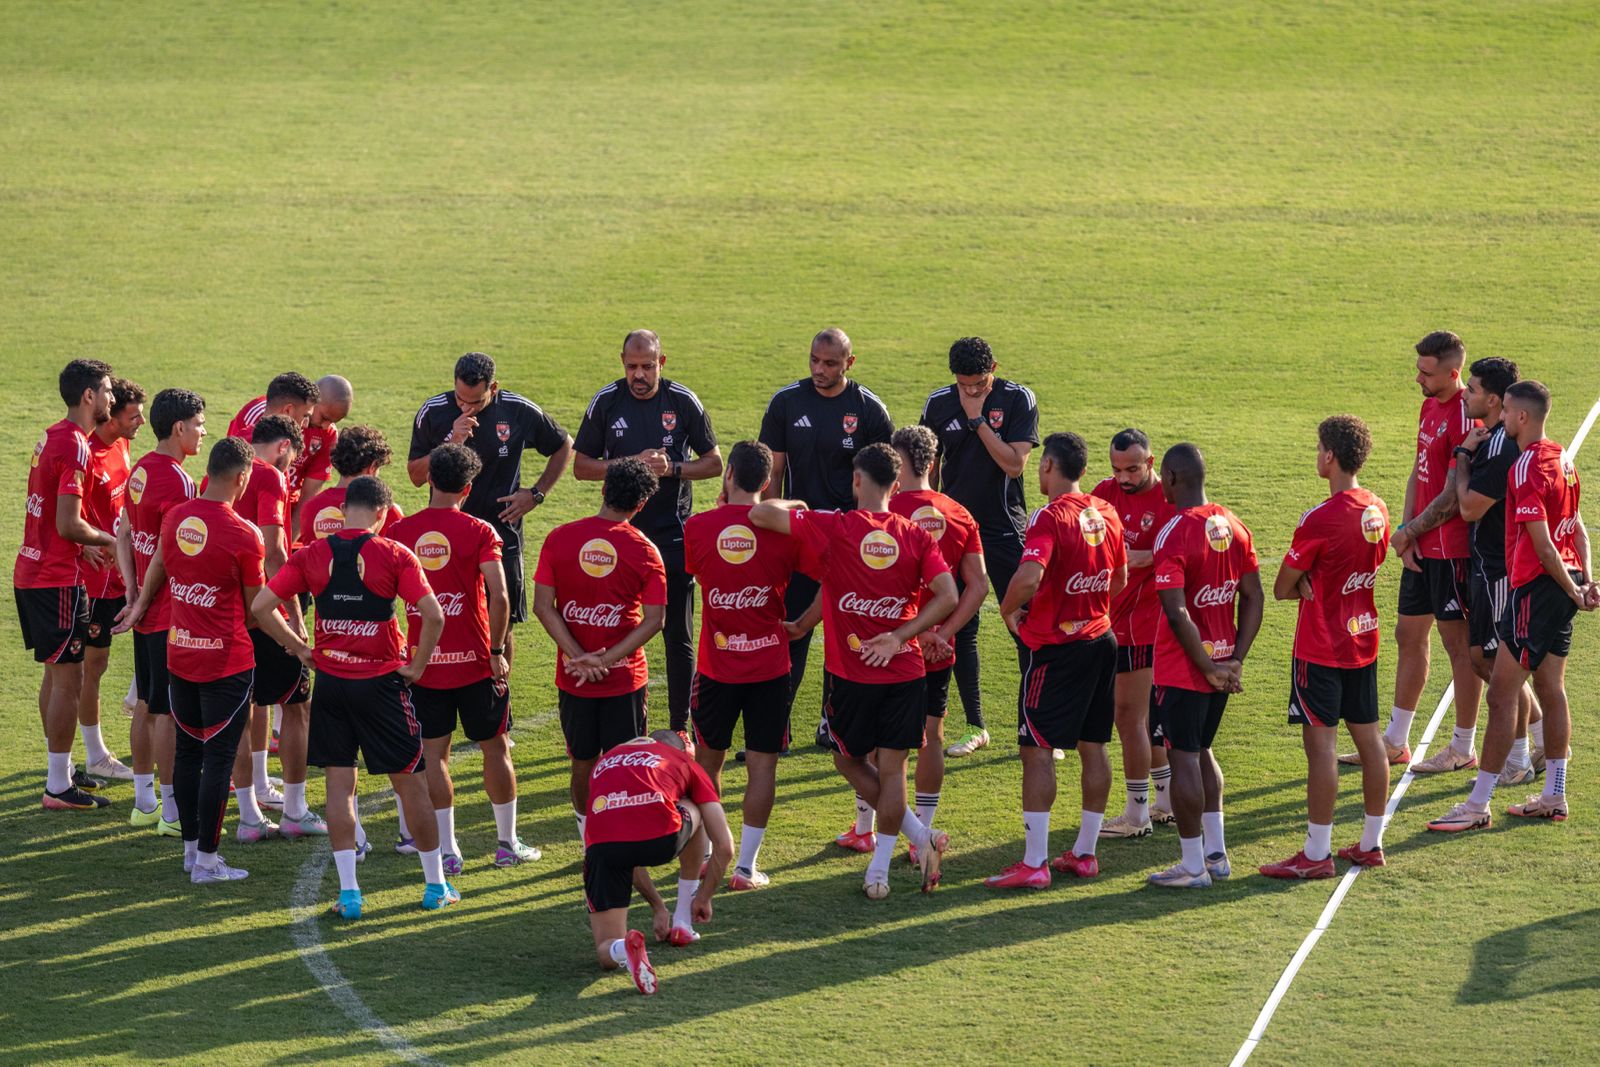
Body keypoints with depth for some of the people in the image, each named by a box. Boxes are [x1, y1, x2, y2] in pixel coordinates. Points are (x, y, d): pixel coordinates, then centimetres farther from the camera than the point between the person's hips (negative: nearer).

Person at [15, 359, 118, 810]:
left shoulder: (52, 438, 12)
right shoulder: (75, 446, -18)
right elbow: (69, 525, -22)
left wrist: (83, 546, 12)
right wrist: (107, 540, -6)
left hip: (31, 571, 10)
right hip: (58, 581, -10)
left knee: (56, 673, 18)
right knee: (68, 678, -5)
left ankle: (61, 769, 27)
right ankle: (58, 788, -2)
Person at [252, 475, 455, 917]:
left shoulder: (312, 556, -1)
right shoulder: (394, 555, -9)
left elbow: (261, 607, -1)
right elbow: (433, 615, -17)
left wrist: (300, 649, 7)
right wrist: (417, 665, -4)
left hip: (330, 682, 2)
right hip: (381, 682, -2)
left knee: (339, 786, 8)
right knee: (411, 783, 10)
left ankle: (348, 892, 3)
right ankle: (436, 885, 19)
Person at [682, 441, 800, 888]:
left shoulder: (698, 527, -8)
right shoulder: (783, 529, -10)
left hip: (716, 665, 1)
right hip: (769, 664, -1)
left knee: (708, 759, 17)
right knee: (762, 764, 4)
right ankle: (746, 867, 3)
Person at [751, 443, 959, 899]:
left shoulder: (834, 528, -10)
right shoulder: (916, 535, -2)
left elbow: (761, 514, -11)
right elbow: (947, 596, -10)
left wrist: (794, 505, 10)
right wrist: (901, 636, -7)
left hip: (849, 672, -3)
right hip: (904, 671, 3)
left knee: (849, 759, 17)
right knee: (892, 767, 8)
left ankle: (920, 836, 9)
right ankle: (879, 870, 10)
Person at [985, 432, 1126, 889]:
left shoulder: (1050, 518, -18)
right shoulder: (1106, 513, 6)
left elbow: (1029, 577, -32)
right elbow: (1120, 580, 17)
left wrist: (1009, 610, -13)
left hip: (1057, 648, -8)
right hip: (1101, 639, 8)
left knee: (1037, 749, -4)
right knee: (1093, 746, 13)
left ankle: (1034, 864, -6)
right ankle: (1084, 852, 20)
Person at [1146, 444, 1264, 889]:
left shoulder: (1174, 535, -18)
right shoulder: (1233, 526, 5)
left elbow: (1177, 613, -23)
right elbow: (1253, 597, 7)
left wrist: (1208, 667, -15)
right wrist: (1235, 660, 6)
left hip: (1182, 669, -7)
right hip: (1222, 662, 7)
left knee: (1183, 759, 0)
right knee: (1201, 753, 21)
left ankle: (1193, 866, 4)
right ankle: (1216, 853, 25)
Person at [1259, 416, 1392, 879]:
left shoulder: (1320, 520, -20)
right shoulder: (1378, 511, 3)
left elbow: (1282, 589, -14)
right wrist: (1318, 584, -1)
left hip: (1321, 649, -8)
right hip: (1364, 641, 8)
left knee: (1320, 742, -4)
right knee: (1367, 738, 12)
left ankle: (1317, 854, -3)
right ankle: (1371, 843, 20)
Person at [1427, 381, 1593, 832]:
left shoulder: (1526, 468, -18)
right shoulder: (1561, 458, 11)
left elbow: (1542, 542, -20)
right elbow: (1577, 527, 15)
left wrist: (1572, 589, -11)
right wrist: (1584, 579, 10)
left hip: (1535, 587, -10)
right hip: (1563, 584, 10)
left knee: (1502, 693, -6)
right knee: (1550, 688, 15)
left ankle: (1478, 804, -4)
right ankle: (1554, 796, 21)